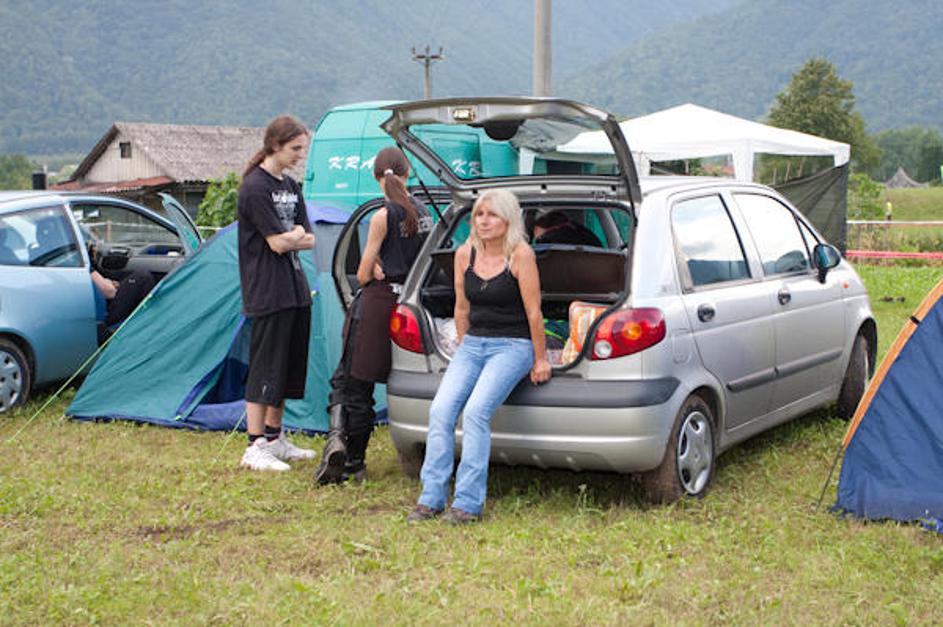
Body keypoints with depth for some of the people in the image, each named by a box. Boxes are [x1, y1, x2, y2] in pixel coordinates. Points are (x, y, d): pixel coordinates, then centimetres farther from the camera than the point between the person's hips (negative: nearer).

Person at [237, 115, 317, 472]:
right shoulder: (255, 187, -12)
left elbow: (309, 241, 10)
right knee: (265, 369, -6)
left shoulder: (290, 187, 14)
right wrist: (296, 234, 1)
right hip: (267, 292, -9)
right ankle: (255, 447, -1)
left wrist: (290, 237, -9)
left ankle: (275, 439, 24)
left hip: (296, 291, 9)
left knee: (290, 368, 13)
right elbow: (278, 243, -17)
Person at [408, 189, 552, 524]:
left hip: (512, 345, -5)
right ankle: (431, 498, -10)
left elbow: (533, 312, -7)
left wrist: (540, 359, -4)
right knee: (440, 410, -15)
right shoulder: (465, 254, 7)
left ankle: (468, 503, -19)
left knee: (476, 411, -24)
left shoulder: (520, 254, -10)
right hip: (473, 344, 5)